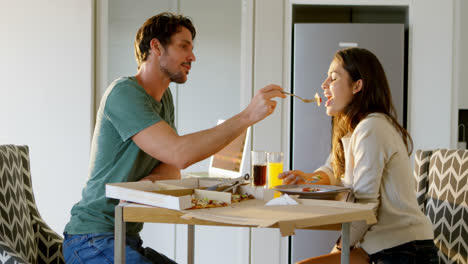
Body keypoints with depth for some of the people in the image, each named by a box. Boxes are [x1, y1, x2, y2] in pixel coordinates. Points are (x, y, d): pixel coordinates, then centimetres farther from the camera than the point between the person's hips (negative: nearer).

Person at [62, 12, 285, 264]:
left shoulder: (164, 98, 14)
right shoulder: (124, 93, -16)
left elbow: (172, 170, 10)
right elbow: (179, 153, -28)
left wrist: (151, 179, -15)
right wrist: (248, 116, -27)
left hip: (127, 240, 9)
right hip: (93, 240, -9)